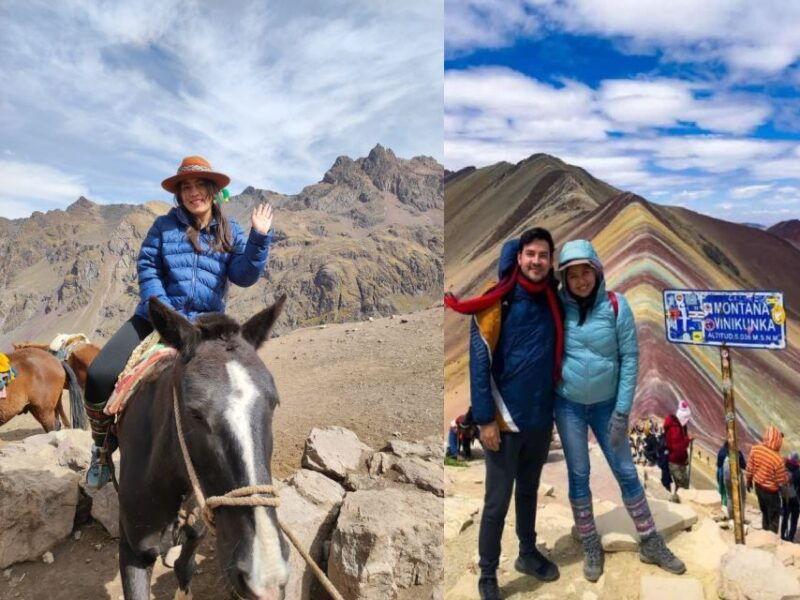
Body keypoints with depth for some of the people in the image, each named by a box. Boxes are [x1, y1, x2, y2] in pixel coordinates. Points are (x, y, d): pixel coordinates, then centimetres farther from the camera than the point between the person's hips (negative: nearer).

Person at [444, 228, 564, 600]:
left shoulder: (553, 302, 4)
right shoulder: (498, 300, -12)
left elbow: (555, 359, 13)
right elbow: (479, 361, -14)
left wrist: (554, 411, 13)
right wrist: (485, 418, -16)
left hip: (541, 418, 5)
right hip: (506, 419, -5)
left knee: (529, 492, 22)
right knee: (497, 501, 4)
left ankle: (528, 554, 41)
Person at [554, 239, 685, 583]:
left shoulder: (615, 305, -10)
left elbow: (630, 357, -7)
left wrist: (622, 411, -9)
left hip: (606, 405, 0)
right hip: (567, 405, 0)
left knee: (626, 472, 9)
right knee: (578, 475, 9)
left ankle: (651, 545, 27)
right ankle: (591, 548, 26)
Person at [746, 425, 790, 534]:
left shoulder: (755, 449, -18)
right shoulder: (778, 460, -32)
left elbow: (750, 467, -4)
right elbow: (781, 481, -17)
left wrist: (749, 481, 13)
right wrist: (789, 476, 3)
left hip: (758, 486, 5)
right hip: (771, 491, -5)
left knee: (764, 511, 27)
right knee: (774, 516, 17)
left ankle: (765, 531, 43)